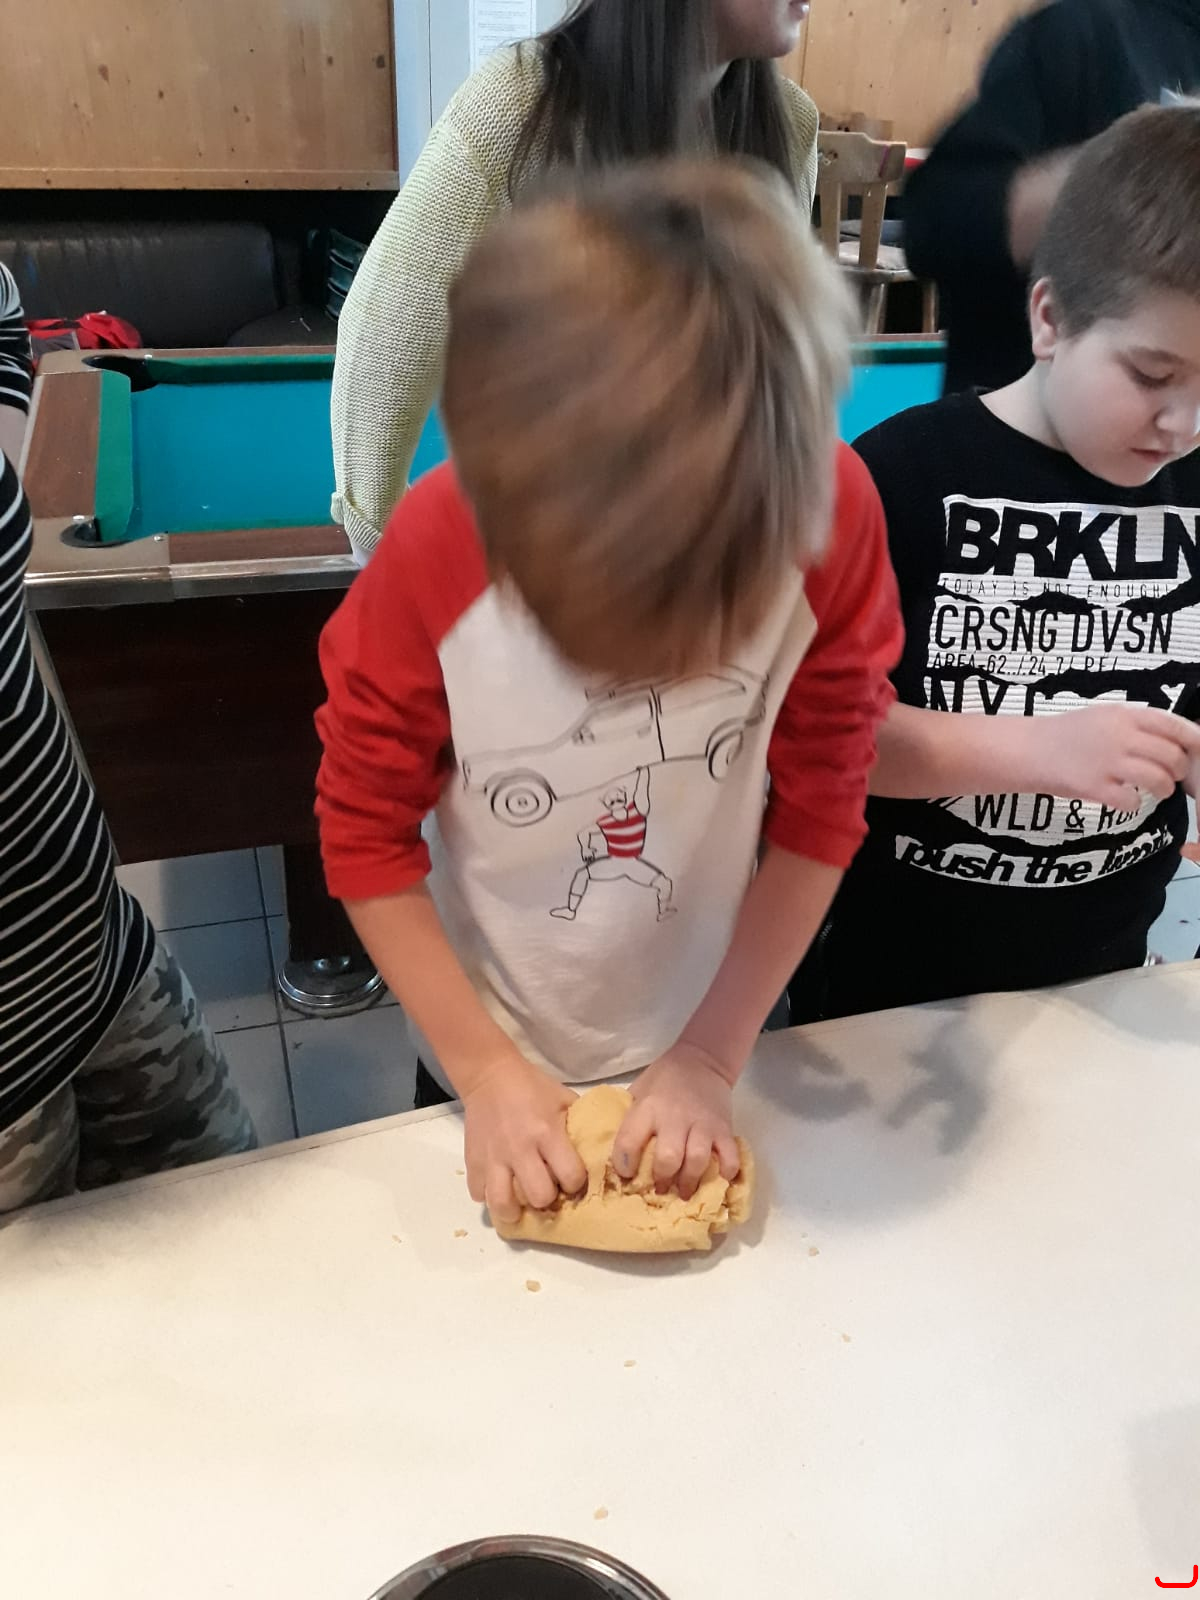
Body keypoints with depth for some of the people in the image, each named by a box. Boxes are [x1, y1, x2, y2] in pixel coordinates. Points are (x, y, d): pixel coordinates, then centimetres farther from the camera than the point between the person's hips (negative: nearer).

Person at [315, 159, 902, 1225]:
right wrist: (485, 1068, -16)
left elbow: (820, 808, -15)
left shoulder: (835, 513, -25)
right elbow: (366, 832, -15)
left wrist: (712, 1056, -15)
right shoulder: (436, 546, -28)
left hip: (714, 1043, 1)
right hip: (499, 1062, 0)